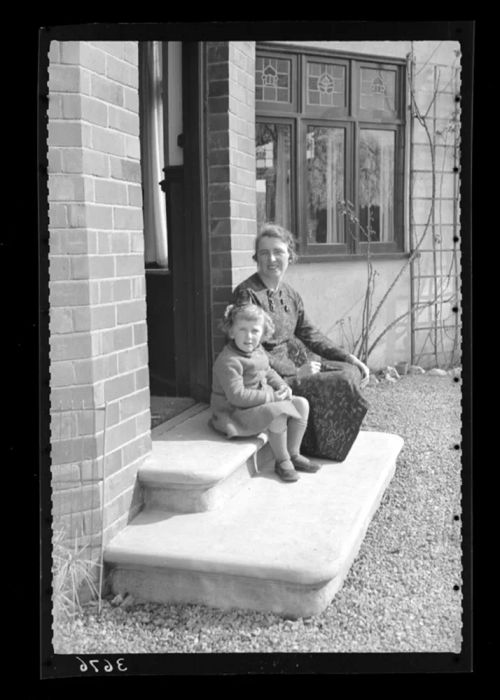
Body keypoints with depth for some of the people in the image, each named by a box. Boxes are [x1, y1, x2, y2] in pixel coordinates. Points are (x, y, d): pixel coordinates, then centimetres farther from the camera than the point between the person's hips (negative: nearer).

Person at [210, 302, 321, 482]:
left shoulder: (258, 351, 6)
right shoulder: (228, 361, -25)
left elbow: (268, 373, 20)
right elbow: (237, 396, -29)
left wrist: (283, 387, -1)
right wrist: (271, 397, -25)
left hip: (261, 404, 10)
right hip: (235, 413, -10)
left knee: (302, 404, 3)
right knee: (278, 412, -31)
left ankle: (293, 454, 12)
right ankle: (282, 461, -10)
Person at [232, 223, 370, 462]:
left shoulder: (290, 293, 11)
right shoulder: (247, 294, -15)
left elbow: (310, 334, 17)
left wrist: (348, 357, 6)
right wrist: (297, 372, -19)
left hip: (298, 362, 9)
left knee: (353, 372, -2)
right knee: (340, 383, -17)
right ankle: (316, 447, 6)